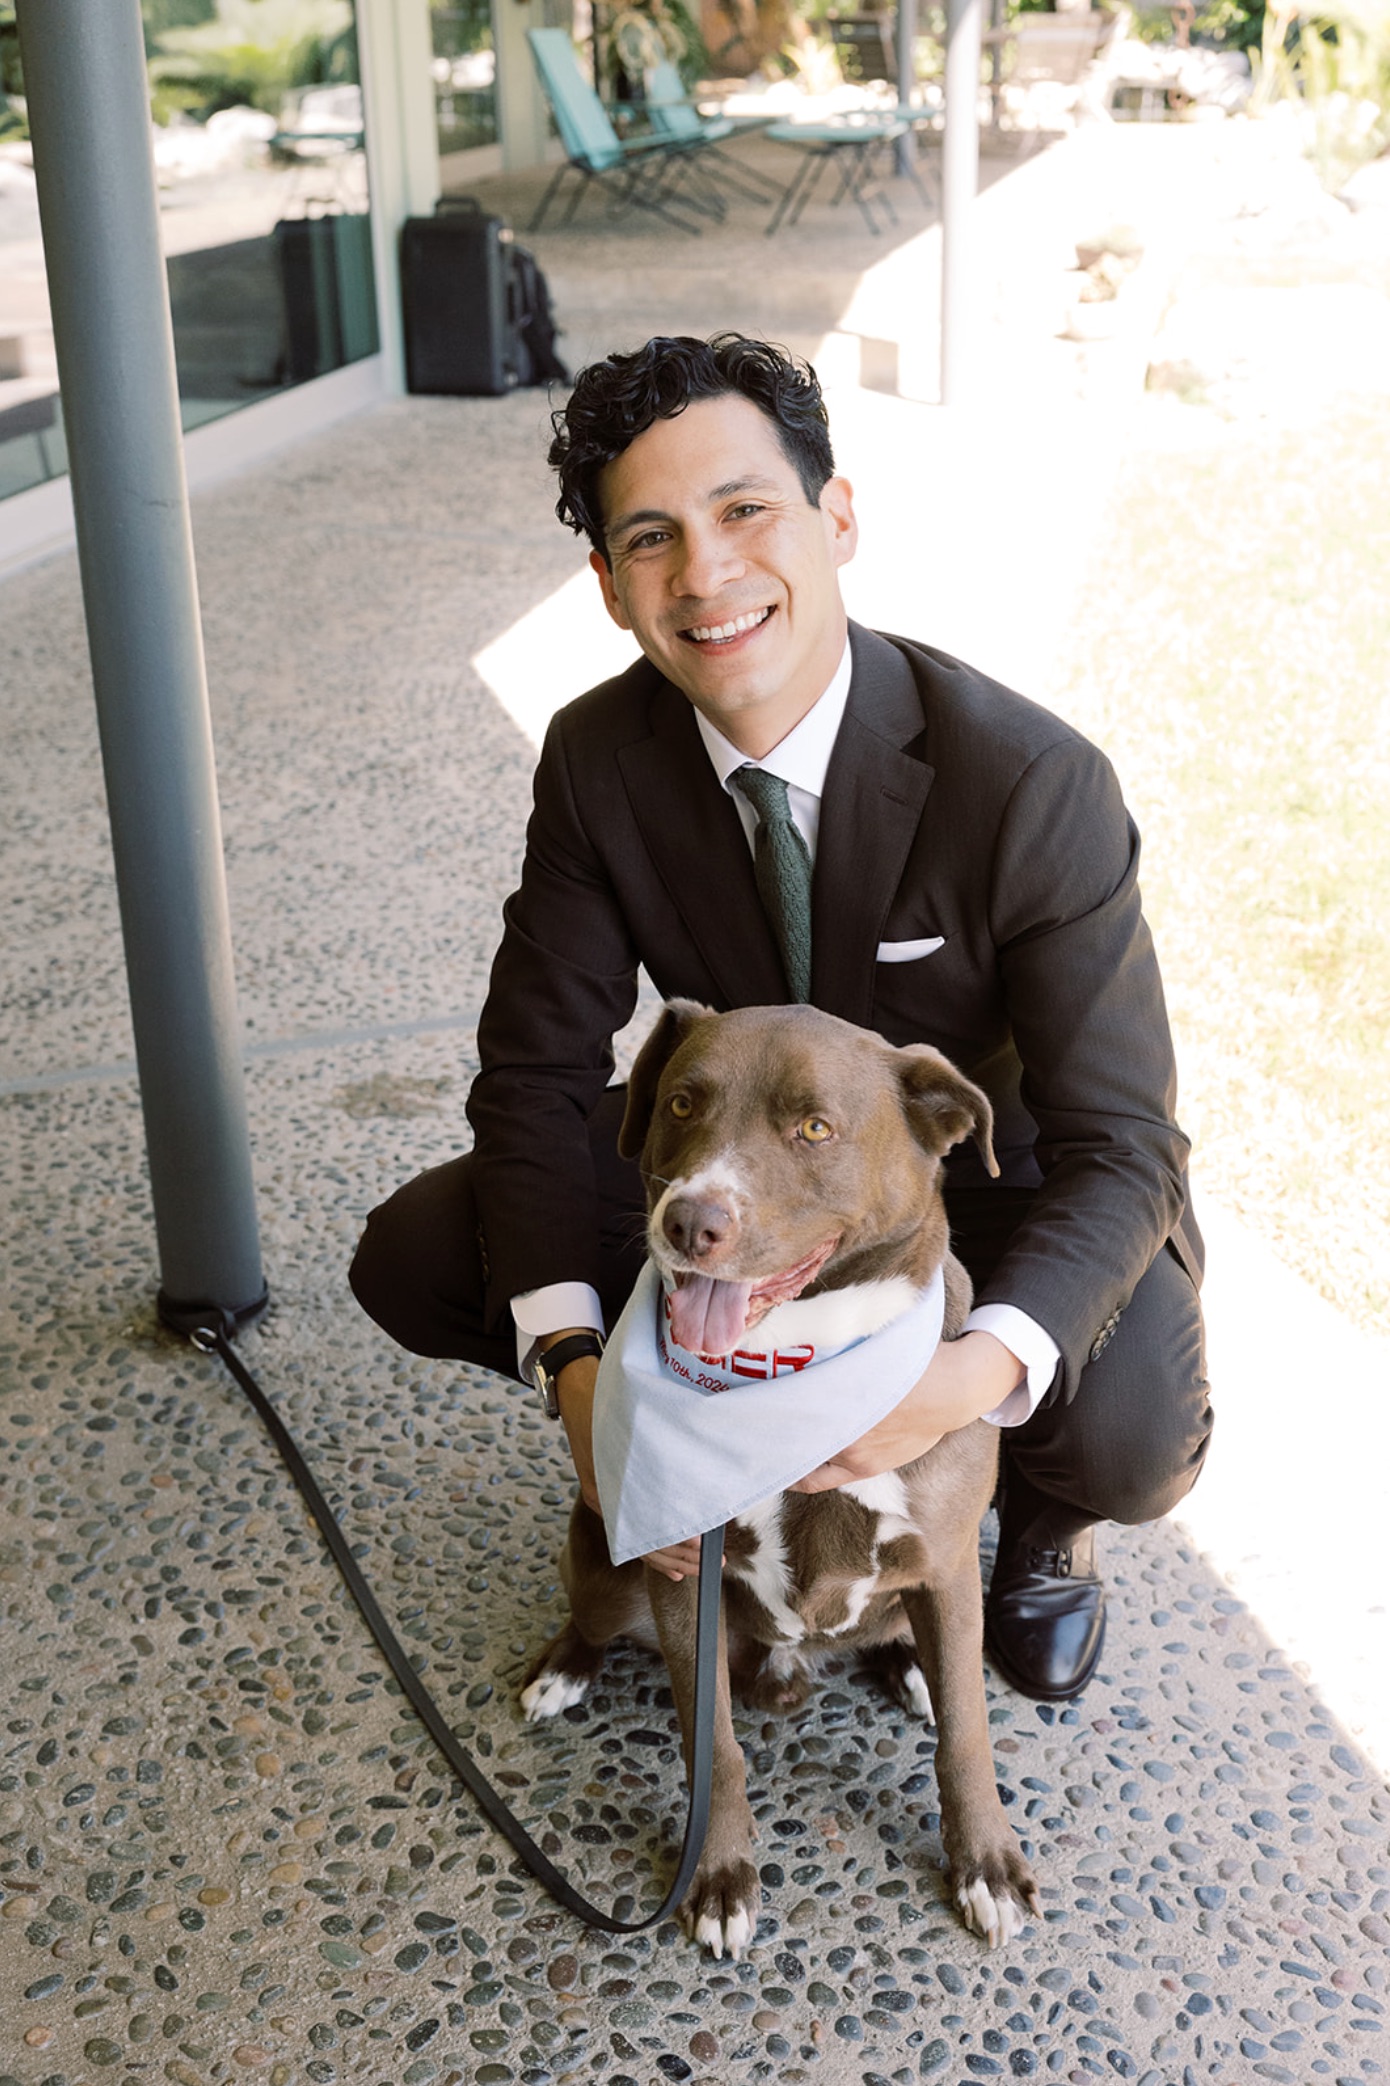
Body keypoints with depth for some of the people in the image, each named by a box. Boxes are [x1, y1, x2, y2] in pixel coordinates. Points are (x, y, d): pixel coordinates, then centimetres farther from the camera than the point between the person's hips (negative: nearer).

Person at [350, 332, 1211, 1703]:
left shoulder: (1033, 782, -28)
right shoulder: (597, 760, -16)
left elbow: (1120, 1147, -26)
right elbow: (539, 1066, -13)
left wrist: (981, 1370, -48)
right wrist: (574, 1368, -30)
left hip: (992, 1178, -3)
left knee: (1128, 1438, -34)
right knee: (414, 1261, -14)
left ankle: (1042, 1511, 8)